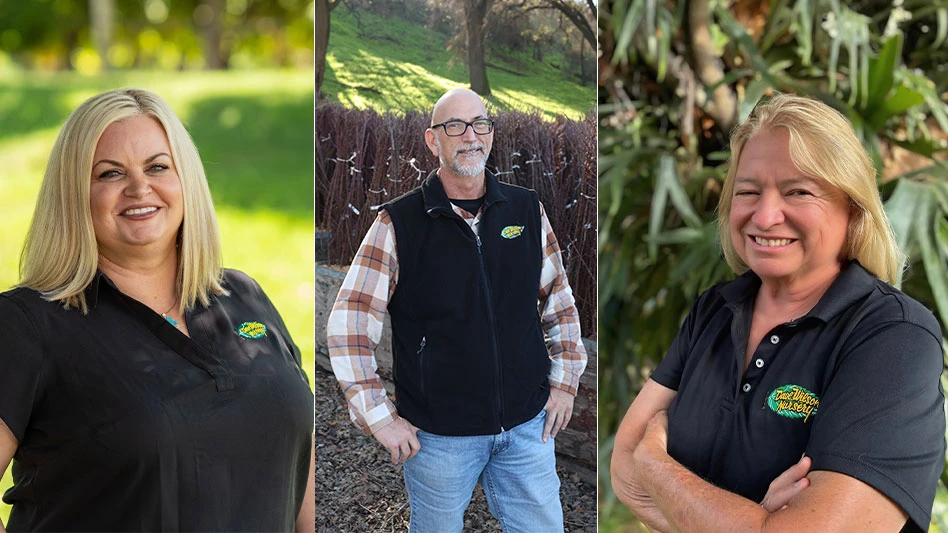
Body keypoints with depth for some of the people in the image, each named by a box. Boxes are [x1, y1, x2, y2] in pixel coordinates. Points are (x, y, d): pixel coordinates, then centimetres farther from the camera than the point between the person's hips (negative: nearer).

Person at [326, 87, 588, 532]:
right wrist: (379, 417, -9)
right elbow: (348, 324, -7)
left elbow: (559, 303, 16)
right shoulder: (397, 224, -7)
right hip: (438, 434, -3)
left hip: (528, 425, 3)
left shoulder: (527, 210, 4)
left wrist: (564, 381, 10)